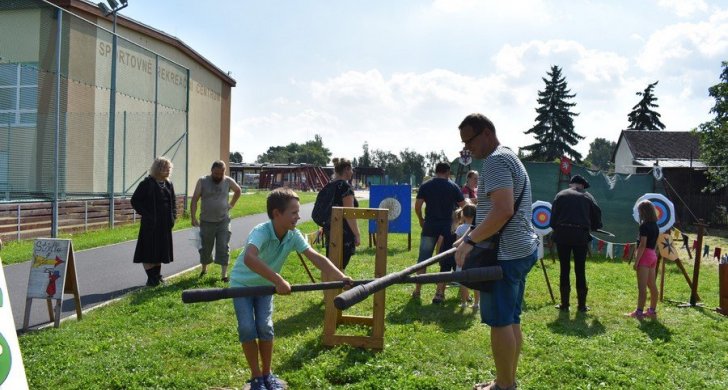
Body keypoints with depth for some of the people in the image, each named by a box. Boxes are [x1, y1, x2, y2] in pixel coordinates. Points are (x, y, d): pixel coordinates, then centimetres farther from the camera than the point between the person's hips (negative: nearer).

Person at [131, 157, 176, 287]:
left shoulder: (168, 184, 10)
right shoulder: (147, 183, -9)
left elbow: (173, 201, 19)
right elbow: (135, 200, -9)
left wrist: (173, 216, 6)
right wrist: (146, 214, -14)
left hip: (165, 224, 6)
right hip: (151, 224, -6)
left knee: (160, 250, 13)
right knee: (149, 251, -1)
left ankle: (157, 275, 23)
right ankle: (151, 277, 6)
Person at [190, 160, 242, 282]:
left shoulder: (228, 181, 0)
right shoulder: (202, 181, -5)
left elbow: (238, 191, 21)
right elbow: (194, 200, -5)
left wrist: (231, 204, 11)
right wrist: (193, 218, -12)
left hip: (223, 221, 0)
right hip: (206, 222, 0)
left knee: (223, 248, -4)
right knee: (205, 248, 11)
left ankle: (224, 274, 1)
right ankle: (204, 269, 33)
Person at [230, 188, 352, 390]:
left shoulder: (293, 235, -17)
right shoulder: (261, 232, -36)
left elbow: (316, 257, -19)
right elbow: (249, 258, -55)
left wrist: (340, 276, -29)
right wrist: (278, 280, -58)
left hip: (265, 285, 4)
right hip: (242, 284, -4)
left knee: (265, 327, -7)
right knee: (247, 328, -13)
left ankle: (267, 373, 13)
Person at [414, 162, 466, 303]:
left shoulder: (425, 185, 1)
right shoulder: (453, 186, -2)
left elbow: (417, 206, -3)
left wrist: (421, 220, 12)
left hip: (430, 225, 1)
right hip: (447, 226, -1)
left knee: (423, 258, 11)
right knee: (446, 261, 6)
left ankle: (417, 290, 15)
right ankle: (439, 293, 4)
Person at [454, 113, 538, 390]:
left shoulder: (495, 160, -14)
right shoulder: (509, 157, 19)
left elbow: (503, 210, -26)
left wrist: (470, 239, -20)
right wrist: (475, 237, 18)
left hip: (505, 254, -10)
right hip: (521, 250, 10)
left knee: (500, 322, -3)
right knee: (511, 321, 14)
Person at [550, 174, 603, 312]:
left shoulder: (560, 195, 7)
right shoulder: (587, 196, 9)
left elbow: (553, 217, 3)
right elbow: (597, 215, 7)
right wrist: (592, 227, 25)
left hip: (562, 235, 0)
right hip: (581, 235, 0)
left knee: (564, 270, 6)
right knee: (580, 271, 7)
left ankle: (564, 304, 9)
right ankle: (582, 305, 11)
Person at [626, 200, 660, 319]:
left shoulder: (644, 226, -15)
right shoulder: (655, 226, 10)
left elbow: (642, 244, -18)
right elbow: (654, 244, 14)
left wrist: (637, 261, -16)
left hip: (645, 256, -9)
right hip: (653, 255, 9)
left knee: (642, 286, -6)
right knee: (652, 285, 13)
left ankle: (639, 312, -4)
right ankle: (652, 311, 20)